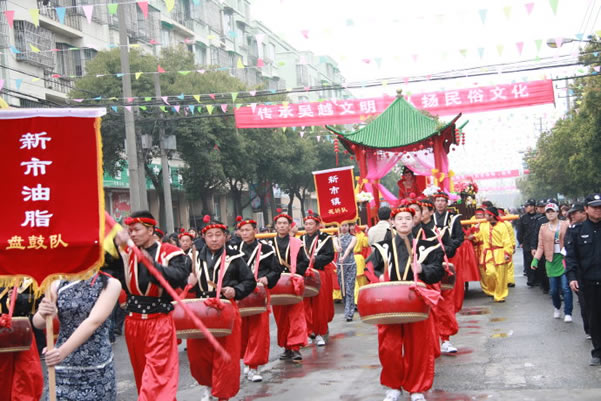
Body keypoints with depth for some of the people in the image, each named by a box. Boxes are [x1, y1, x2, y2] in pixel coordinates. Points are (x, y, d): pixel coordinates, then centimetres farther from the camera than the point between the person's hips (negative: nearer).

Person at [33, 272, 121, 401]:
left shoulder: (110, 284, -5)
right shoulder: (58, 284, 4)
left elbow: (94, 322, -17)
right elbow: (38, 323, 0)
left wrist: (64, 351, -27)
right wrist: (42, 315, -24)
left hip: (97, 369, -1)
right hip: (62, 368, 2)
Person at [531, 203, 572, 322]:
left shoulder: (565, 225, 0)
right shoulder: (543, 228, 7)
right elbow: (541, 246, 8)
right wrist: (535, 259, -4)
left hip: (564, 259, -2)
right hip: (551, 261, 2)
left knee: (565, 288, -9)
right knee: (554, 290, 6)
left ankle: (568, 313, 0)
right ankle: (557, 308, 33)